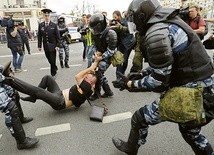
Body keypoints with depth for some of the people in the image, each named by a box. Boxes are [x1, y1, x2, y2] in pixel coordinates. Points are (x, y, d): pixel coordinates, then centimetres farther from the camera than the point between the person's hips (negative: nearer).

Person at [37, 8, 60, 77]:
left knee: (53, 61, -2)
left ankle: (53, 74, 11)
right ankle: (55, 68, 37)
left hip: (52, 46, -3)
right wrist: (39, 46, 2)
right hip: (45, 46, 3)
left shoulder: (54, 25, -2)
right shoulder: (40, 25, 5)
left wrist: (57, 45, -9)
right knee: (50, 60, 11)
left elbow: (57, 36, -2)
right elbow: (39, 36, 6)